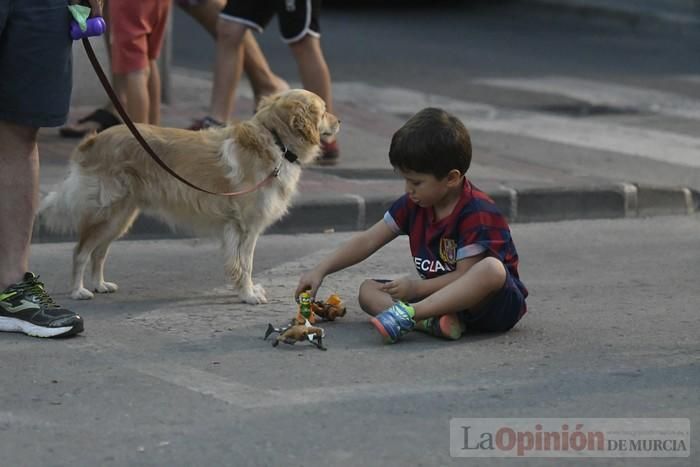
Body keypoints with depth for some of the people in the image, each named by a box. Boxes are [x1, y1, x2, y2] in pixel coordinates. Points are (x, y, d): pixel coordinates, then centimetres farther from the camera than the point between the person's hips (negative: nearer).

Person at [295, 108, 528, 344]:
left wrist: (417, 287, -19)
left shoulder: (477, 212, -18)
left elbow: (466, 275, -21)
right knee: (368, 290, -6)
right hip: (442, 297, 7)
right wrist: (320, 271, 0)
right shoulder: (413, 204, 4)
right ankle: (432, 321, -35)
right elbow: (367, 241, 6)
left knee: (491, 268, -40)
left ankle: (408, 314, -41)